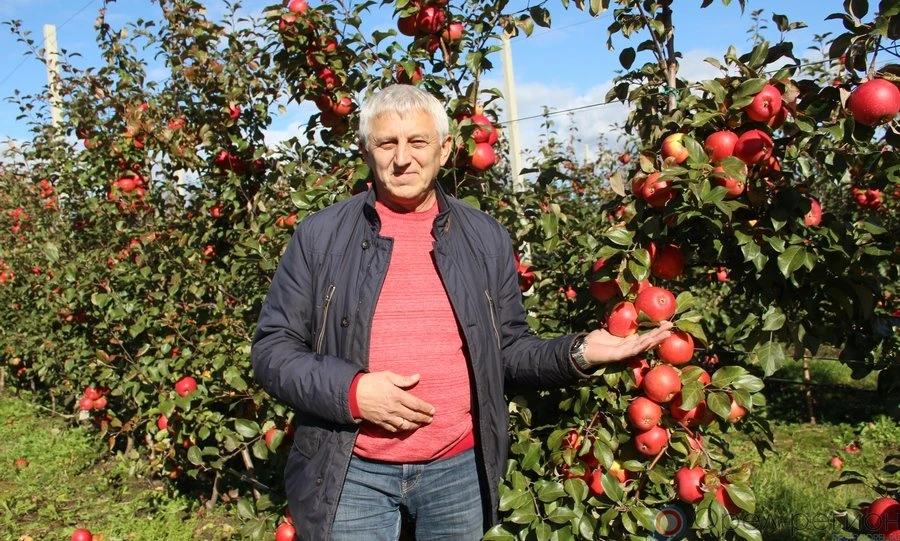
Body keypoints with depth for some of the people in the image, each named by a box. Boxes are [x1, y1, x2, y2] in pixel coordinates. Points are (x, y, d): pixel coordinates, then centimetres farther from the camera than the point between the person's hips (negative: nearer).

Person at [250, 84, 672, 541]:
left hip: (460, 470, 2)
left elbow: (507, 349, 9)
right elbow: (272, 350, -2)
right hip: (349, 474, -2)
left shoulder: (487, 238, 3)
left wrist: (577, 354, -8)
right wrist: (350, 391, -16)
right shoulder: (319, 236, -3)